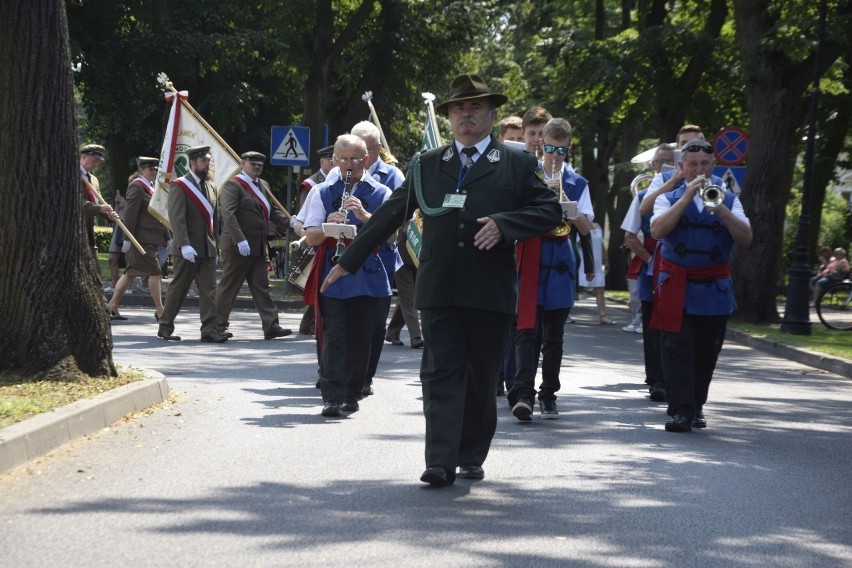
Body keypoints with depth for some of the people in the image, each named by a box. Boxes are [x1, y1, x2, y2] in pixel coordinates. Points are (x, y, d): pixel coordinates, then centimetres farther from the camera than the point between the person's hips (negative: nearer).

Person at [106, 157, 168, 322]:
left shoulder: (151, 187, 19)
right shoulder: (136, 186, -10)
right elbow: (130, 214, -15)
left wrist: (167, 238, 21)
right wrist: (128, 239, -19)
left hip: (151, 239, 10)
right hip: (141, 238, -10)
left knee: (131, 273, 10)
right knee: (154, 272, -9)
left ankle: (113, 305, 13)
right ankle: (159, 310, -6)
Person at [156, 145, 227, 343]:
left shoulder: (211, 187, 16)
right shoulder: (179, 186, -7)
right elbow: (177, 219, -16)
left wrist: (215, 244, 14)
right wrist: (184, 245, -25)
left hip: (207, 249, 6)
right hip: (187, 249, -6)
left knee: (209, 290, -1)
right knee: (178, 288, 2)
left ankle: (209, 330, -3)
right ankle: (165, 327, 14)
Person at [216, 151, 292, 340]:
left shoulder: (263, 186, 17)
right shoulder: (233, 185, -9)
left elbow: (272, 211, 19)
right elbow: (228, 213, -19)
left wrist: (289, 222, -1)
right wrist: (240, 240, -26)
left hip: (259, 246, 8)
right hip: (238, 246, -8)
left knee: (261, 287, 5)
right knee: (229, 286, 0)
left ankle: (271, 326, 2)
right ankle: (219, 326, 8)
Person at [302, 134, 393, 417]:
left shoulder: (381, 193, 7)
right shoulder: (324, 192, 9)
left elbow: (390, 234, -4)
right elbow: (311, 237, 4)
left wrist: (364, 215, -18)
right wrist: (328, 227, -17)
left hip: (367, 275, 1)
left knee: (360, 338, 5)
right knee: (333, 336, -8)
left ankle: (352, 394, 16)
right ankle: (332, 396, -10)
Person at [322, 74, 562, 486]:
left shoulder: (517, 164, 8)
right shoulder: (426, 165, 14)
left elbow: (550, 211, 3)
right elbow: (389, 216, 16)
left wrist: (504, 224, -14)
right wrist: (349, 262, 15)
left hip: (491, 292, -1)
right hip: (439, 289, 1)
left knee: (481, 378, 7)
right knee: (441, 374, -6)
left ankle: (471, 457, 21)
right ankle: (441, 462, -11)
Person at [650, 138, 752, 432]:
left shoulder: (728, 200, 10)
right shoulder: (669, 198, 6)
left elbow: (745, 239, -4)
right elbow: (658, 231, -14)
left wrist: (721, 210, -18)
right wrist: (687, 197, -17)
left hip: (714, 288, 2)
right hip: (677, 286, -2)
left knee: (706, 352, 6)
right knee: (678, 348, -11)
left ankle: (696, 406, 19)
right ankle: (680, 411, -14)